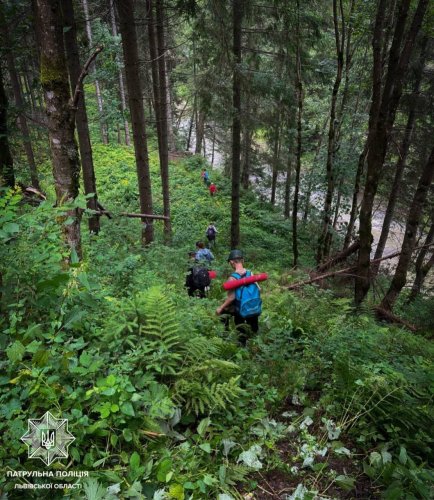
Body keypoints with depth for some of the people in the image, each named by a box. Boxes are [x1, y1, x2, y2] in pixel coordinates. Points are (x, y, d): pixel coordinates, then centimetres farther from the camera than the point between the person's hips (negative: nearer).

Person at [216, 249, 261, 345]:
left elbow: (231, 297, -19)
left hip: (242, 310, -4)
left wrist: (221, 308, -9)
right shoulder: (250, 273, -5)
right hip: (256, 309, 4)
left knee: (222, 310, 19)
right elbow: (258, 289, -4)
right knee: (253, 331, 27)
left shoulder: (233, 278, -17)